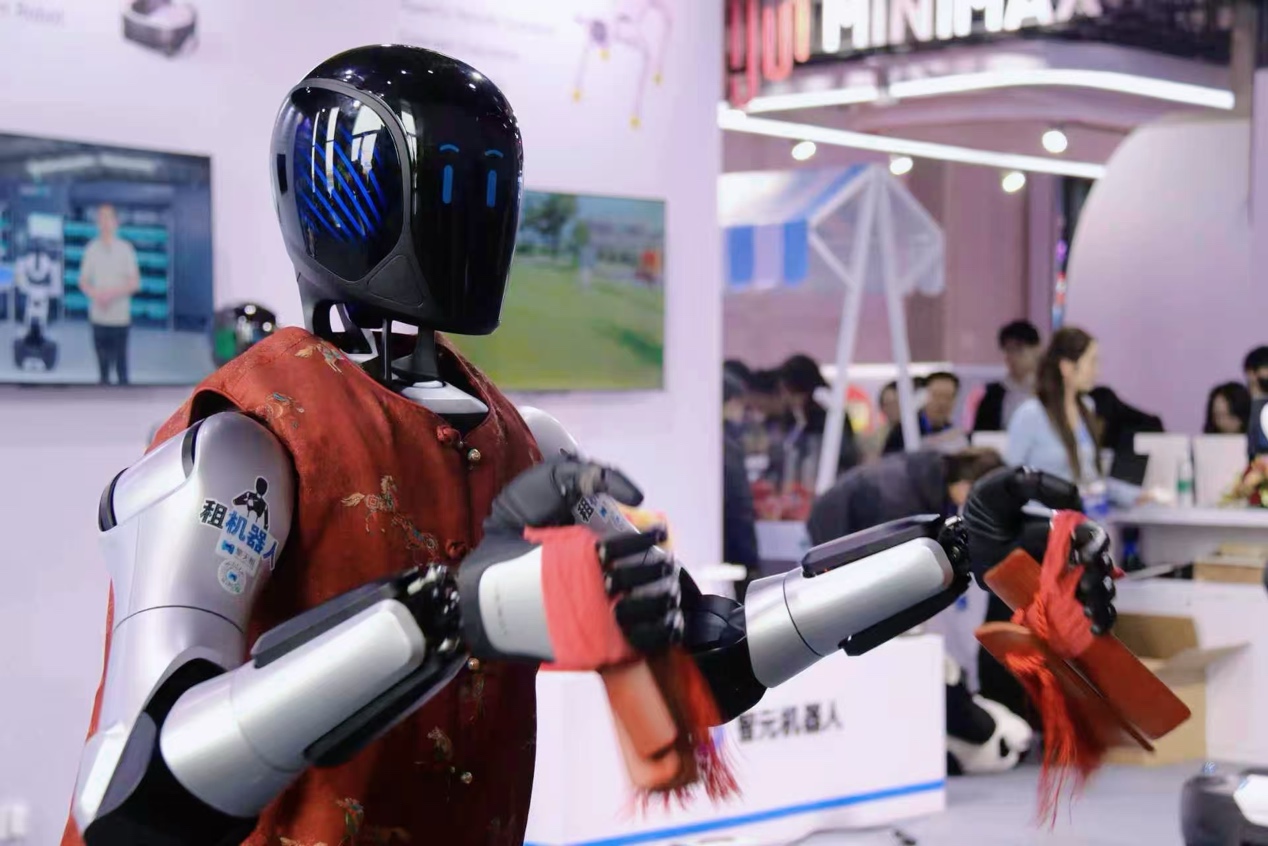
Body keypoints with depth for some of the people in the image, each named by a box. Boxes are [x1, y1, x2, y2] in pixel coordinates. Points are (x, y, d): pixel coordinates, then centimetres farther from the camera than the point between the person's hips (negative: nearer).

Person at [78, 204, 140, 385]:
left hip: (120, 317, -2)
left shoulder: (125, 249, -3)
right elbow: (83, 281, 8)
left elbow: (135, 283, -3)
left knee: (121, 362, -2)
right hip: (98, 315, 3)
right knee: (103, 362, 9)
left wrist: (113, 293, -15)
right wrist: (95, 294, -11)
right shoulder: (91, 249, 4)